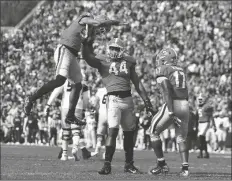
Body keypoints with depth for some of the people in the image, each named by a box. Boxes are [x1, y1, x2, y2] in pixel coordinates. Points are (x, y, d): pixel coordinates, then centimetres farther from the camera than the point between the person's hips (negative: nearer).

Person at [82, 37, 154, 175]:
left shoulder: (128, 62, 13)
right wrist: (88, 43, -20)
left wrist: (146, 100, 15)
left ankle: (129, 164, 22)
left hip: (127, 99, 5)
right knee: (113, 130, -17)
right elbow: (88, 56, -15)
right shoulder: (102, 61, 4)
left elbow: (137, 83, 17)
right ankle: (107, 164, -15)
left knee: (129, 132, 10)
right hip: (113, 99, -5)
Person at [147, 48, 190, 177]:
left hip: (172, 105, -6)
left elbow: (167, 92, -13)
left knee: (154, 132, 10)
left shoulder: (162, 70, -2)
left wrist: (171, 112, -18)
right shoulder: (181, 71, 20)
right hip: (185, 106, 6)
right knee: (181, 138, 16)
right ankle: (185, 168, 3)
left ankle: (162, 165, 7)